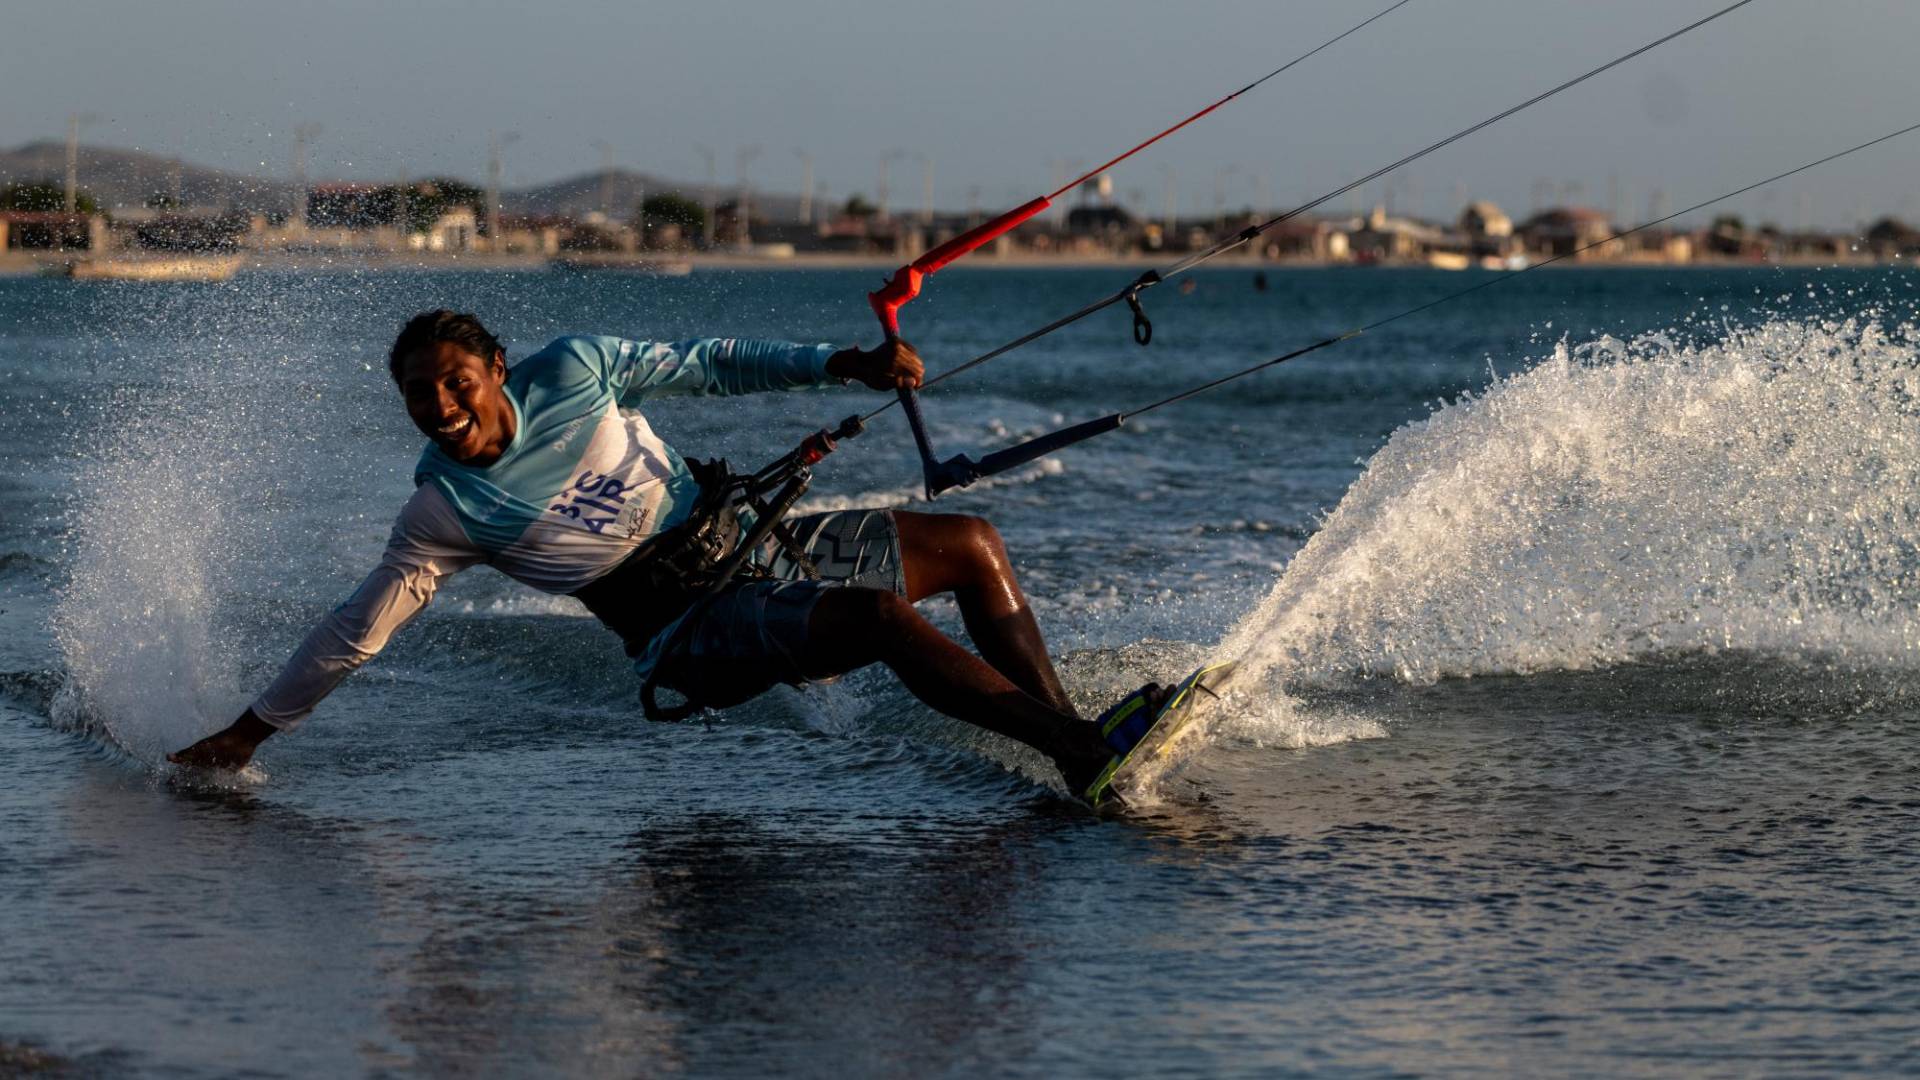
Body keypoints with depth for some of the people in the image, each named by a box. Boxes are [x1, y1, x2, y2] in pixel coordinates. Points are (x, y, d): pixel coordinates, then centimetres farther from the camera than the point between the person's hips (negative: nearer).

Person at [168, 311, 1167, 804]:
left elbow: (712, 363, 3)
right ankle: (1077, 748, -25)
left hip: (760, 542, 6)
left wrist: (846, 365, -5)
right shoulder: (443, 514, -12)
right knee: (884, 616, -28)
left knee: (970, 545, 3)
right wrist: (253, 728, -6)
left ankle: (1064, 730, 3)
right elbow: (359, 628, -6)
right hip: (693, 627, -6)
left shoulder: (571, 372, -4)